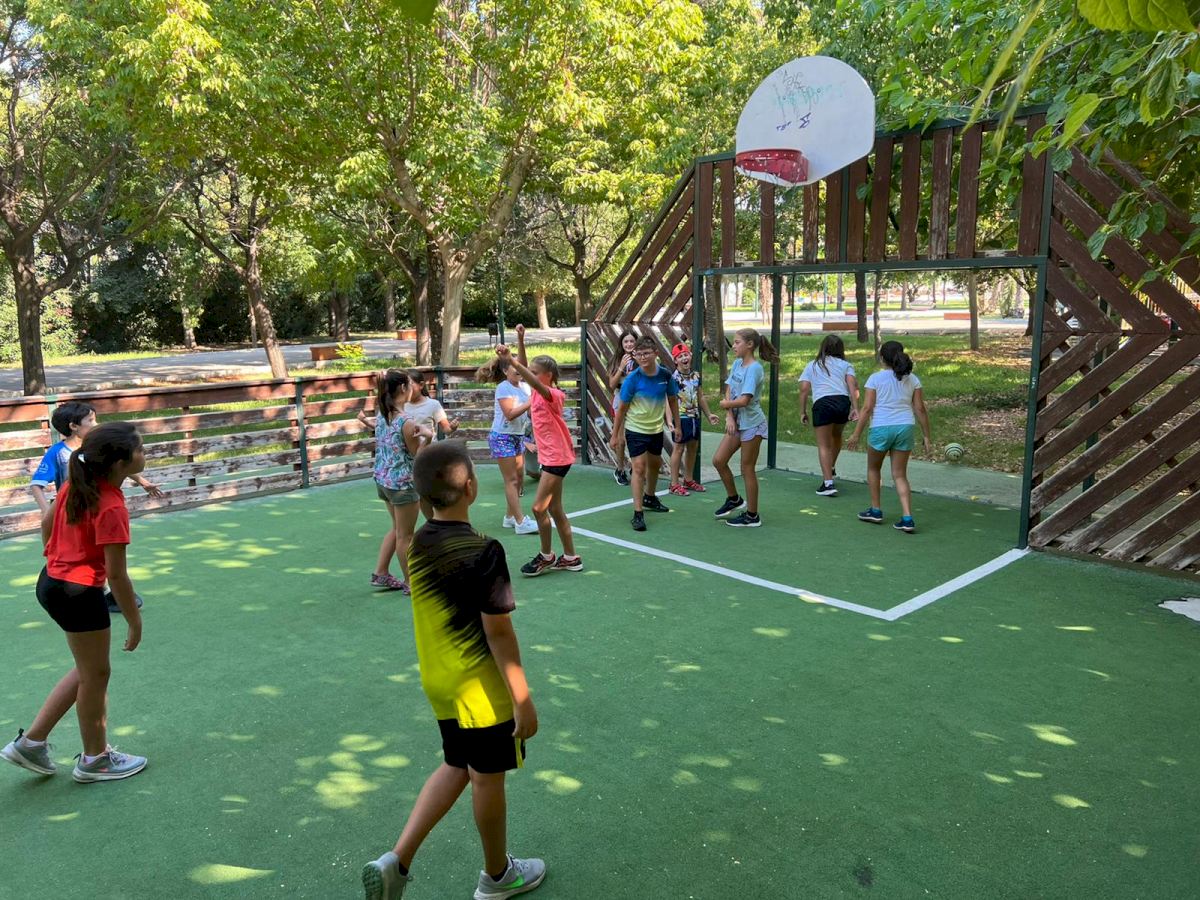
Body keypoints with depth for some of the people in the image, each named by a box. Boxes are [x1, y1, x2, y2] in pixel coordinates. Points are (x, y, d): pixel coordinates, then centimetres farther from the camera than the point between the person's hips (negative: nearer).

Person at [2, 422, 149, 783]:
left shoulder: (77, 484, 0)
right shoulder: (112, 507, -25)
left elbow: (47, 521, 16)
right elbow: (116, 574, -21)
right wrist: (135, 621, -11)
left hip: (53, 581, 9)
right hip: (80, 592, -9)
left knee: (88, 669, 23)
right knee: (95, 675, 10)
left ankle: (31, 741, 30)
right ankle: (94, 760, 28)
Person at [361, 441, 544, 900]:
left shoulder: (419, 544, -2)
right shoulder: (483, 552, -24)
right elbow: (498, 631, -22)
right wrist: (523, 698, -15)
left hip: (439, 681, 7)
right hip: (482, 687, -7)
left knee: (455, 767, 24)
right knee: (488, 778, 13)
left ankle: (396, 860, 18)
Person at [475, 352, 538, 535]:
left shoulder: (524, 387, 7)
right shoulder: (503, 387, -13)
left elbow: (530, 413, 6)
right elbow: (510, 414, -22)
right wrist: (530, 403, -25)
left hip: (518, 437, 8)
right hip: (502, 437, -7)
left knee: (519, 478, 10)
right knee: (511, 480, -7)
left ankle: (510, 516, 21)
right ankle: (520, 522, -7)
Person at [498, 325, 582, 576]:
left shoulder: (553, 394, -16)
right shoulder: (538, 392, 7)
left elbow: (533, 381, -34)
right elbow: (524, 368, 9)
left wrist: (511, 359, -42)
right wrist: (520, 340, -2)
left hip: (557, 458, -9)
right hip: (549, 457, 9)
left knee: (539, 507, -7)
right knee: (554, 509, 13)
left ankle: (546, 556, 8)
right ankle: (571, 558, 21)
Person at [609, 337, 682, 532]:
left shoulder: (666, 376, -9)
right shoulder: (632, 379, -18)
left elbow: (672, 400, 7)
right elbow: (622, 408, -9)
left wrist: (677, 426, 10)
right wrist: (615, 434, -5)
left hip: (656, 429, 5)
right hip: (635, 430, -5)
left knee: (655, 464, 21)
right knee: (639, 467, -13)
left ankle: (649, 498, 46)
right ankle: (638, 514, -10)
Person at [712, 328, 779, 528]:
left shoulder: (754, 368, -18)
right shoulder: (736, 364, 8)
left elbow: (743, 400, -25)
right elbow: (728, 392, 4)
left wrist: (725, 404, -7)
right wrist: (729, 416, -9)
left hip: (752, 424, -8)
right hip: (737, 422, 8)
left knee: (747, 469, 1)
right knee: (718, 460, 8)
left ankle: (752, 516, 13)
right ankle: (734, 499, 28)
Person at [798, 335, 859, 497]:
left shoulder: (812, 365, 20)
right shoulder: (845, 365, 19)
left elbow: (804, 389, 8)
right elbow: (852, 385, 2)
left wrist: (803, 412, 11)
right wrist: (855, 408, -4)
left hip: (822, 404, -2)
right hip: (843, 402, 2)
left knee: (824, 445, 3)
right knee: (836, 436, 29)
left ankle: (828, 483, -5)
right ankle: (831, 467, 45)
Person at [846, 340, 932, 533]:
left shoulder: (876, 378, -4)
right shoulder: (912, 379, 5)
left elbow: (867, 408, -8)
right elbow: (920, 409, 3)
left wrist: (856, 434, -4)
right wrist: (927, 436, 9)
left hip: (881, 428, -3)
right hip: (905, 428, 3)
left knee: (873, 469, 21)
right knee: (900, 475, 9)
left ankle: (876, 510, 26)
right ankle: (907, 518, -2)